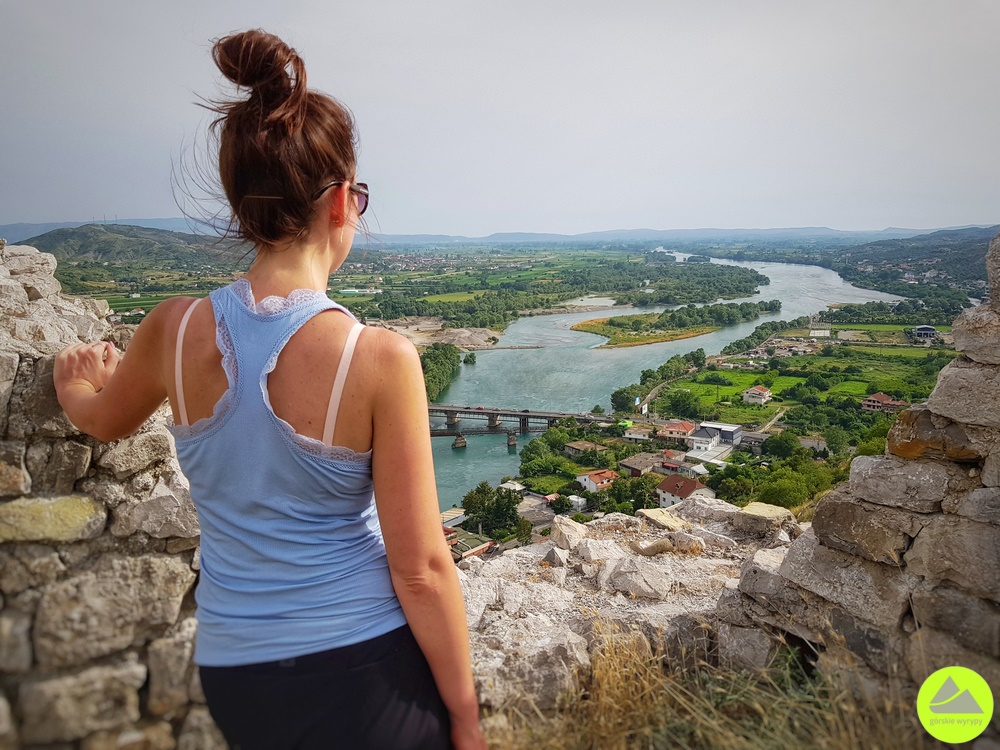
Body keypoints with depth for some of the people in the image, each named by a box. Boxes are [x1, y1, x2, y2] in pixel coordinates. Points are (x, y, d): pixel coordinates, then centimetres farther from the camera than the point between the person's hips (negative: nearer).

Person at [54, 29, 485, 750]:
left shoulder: (173, 331, -10)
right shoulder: (381, 358, -23)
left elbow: (104, 420, 14)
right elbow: (420, 570, -18)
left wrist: (77, 386, 38)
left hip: (235, 675, 4)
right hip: (368, 671, -3)